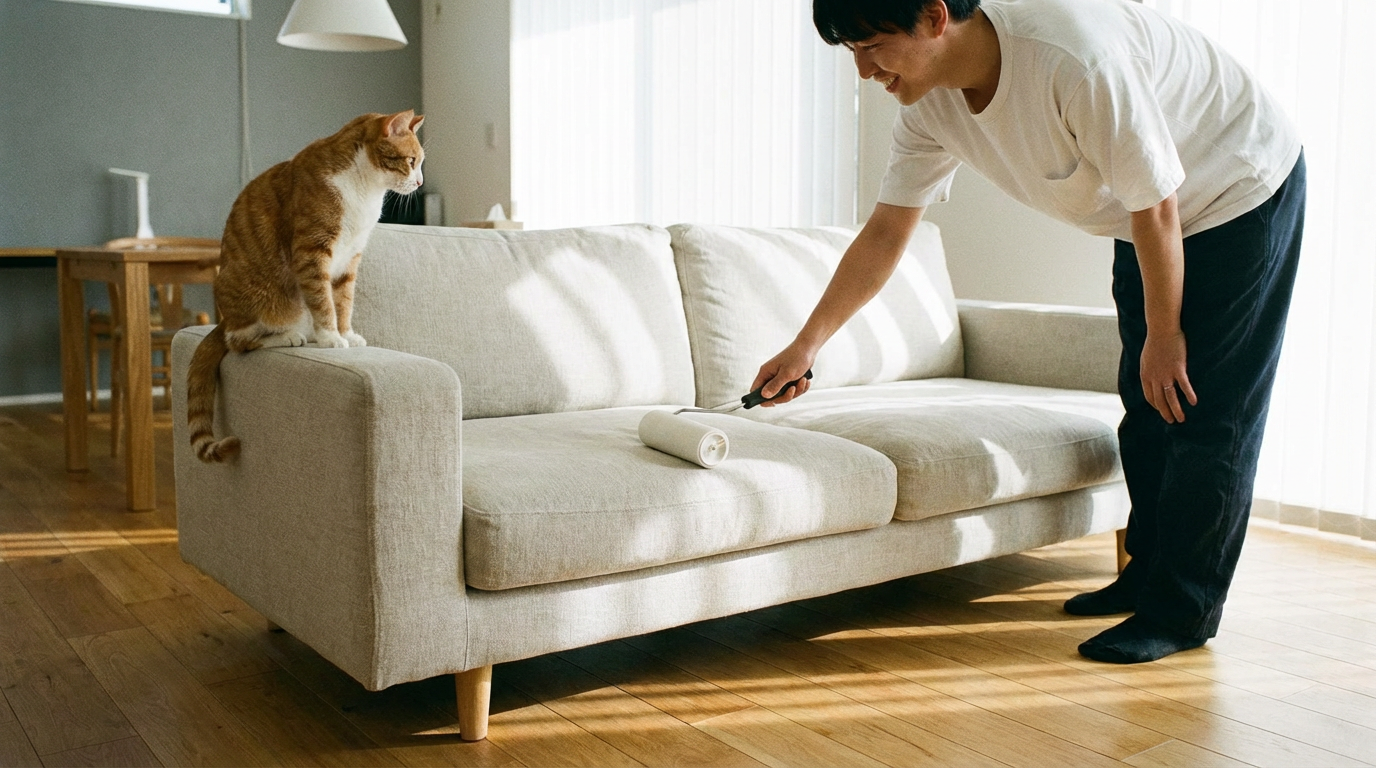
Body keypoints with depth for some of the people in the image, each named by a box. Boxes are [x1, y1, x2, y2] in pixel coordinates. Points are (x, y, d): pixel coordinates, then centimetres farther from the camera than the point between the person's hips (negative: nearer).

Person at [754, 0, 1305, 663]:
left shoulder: (1076, 54, -38)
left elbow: (1156, 207, -28)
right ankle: (1148, 573, 26)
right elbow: (884, 236, -6)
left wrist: (1164, 335, -16)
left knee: (1207, 413, -6)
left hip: (1242, 194, -7)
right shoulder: (932, 106, -14)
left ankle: (1182, 611, 4)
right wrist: (805, 346, -6)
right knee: (1146, 405, 12)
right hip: (1146, 218, 7)